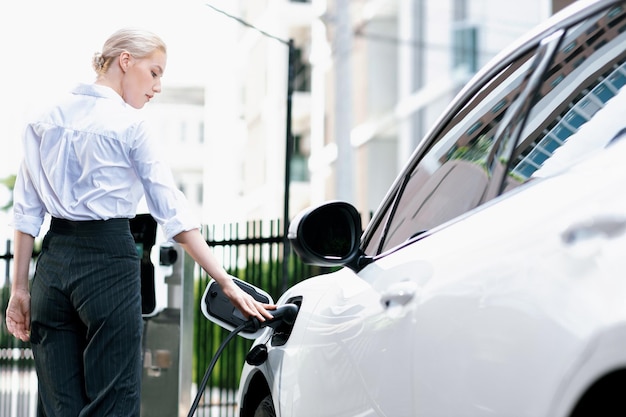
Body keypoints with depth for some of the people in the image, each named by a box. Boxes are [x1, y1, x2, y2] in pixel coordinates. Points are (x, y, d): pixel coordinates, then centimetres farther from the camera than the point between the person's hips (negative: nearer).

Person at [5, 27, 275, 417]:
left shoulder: (46, 121, 10)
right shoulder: (129, 123, -6)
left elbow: (27, 212, 9)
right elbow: (173, 212, -10)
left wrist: (20, 289, 12)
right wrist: (228, 283, -9)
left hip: (53, 260, 6)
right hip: (110, 260, -6)